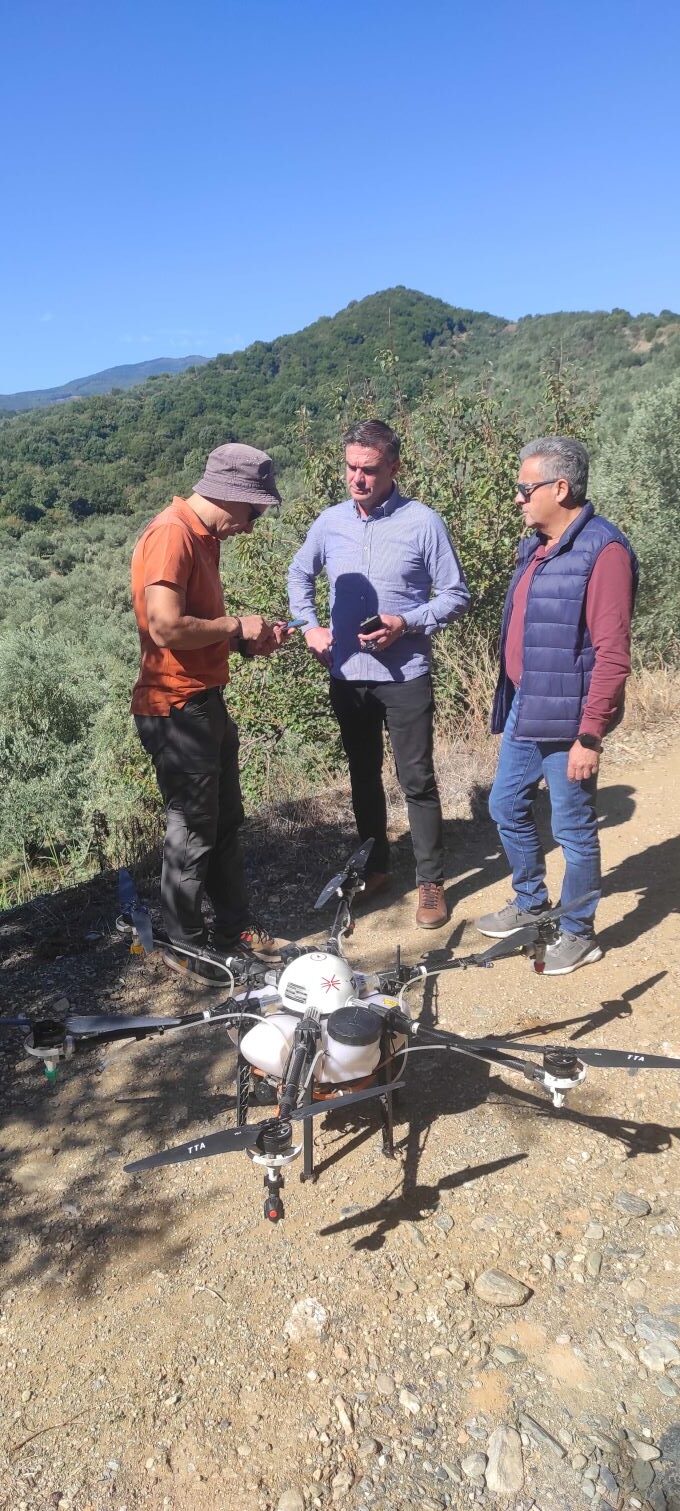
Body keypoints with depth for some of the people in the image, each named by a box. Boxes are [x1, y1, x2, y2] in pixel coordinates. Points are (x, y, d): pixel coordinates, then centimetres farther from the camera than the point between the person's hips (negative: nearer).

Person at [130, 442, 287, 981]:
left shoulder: (204, 537, 13)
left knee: (226, 822, 17)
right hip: (176, 709, -10)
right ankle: (185, 945, 20)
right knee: (193, 833, 2)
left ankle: (235, 930, 32)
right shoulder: (171, 535, -18)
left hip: (207, 703, 10)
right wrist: (235, 624, -15)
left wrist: (249, 639, 4)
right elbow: (166, 627, -28)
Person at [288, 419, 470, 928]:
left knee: (418, 781, 1)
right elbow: (299, 574, 21)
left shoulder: (423, 522, -9)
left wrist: (406, 624, -18)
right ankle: (374, 866, 32)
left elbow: (456, 595, -4)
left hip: (405, 674, -4)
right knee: (363, 775, 16)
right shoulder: (330, 522, 4)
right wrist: (311, 627, 8)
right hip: (347, 674, 4)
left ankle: (431, 881, 14)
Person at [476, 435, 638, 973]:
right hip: (522, 710, 9)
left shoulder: (603, 551, -15)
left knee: (573, 828, 5)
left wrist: (590, 734, -20)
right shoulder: (535, 547, 12)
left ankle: (578, 933, 24)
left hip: (566, 720, -9)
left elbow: (612, 655, -19)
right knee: (507, 807, 18)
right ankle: (530, 904, 39)